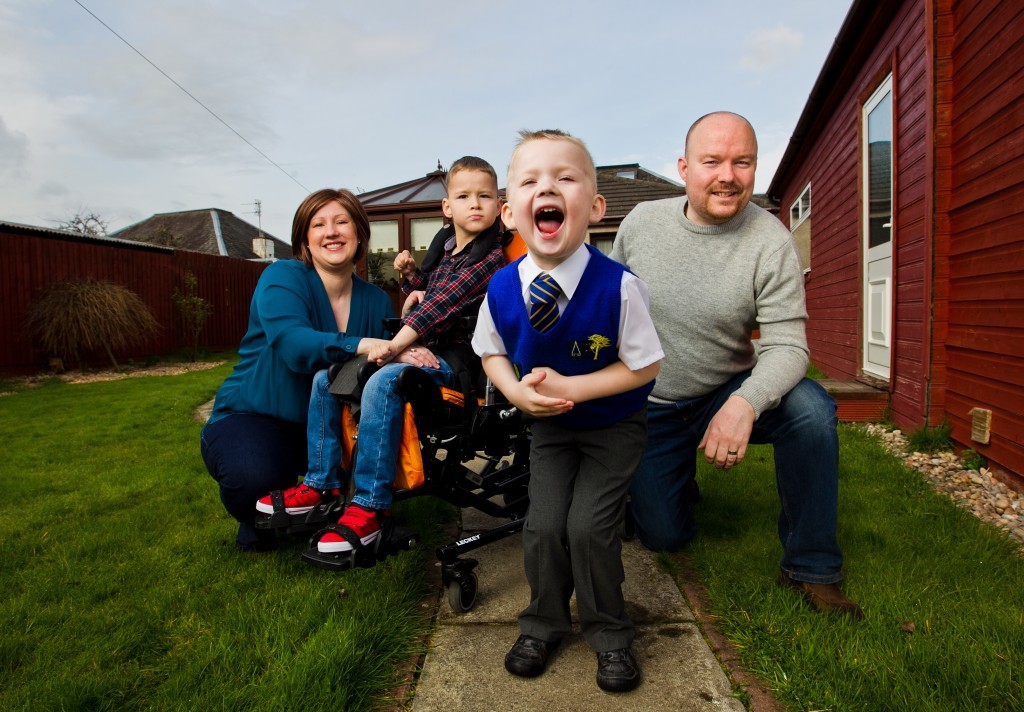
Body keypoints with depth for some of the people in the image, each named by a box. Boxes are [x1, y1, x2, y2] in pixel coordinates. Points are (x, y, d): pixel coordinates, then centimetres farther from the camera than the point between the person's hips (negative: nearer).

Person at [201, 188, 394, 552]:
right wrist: (376, 346, -47)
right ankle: (258, 522, 4)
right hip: (252, 418, -4)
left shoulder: (376, 301, 2)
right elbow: (295, 346, -33)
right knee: (255, 476, -36)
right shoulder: (282, 278, -13)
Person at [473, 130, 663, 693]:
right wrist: (516, 390, -18)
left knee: (589, 526, -10)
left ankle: (608, 634, 19)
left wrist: (569, 387, -26)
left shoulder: (618, 286, -27)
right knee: (543, 525, -1)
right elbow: (491, 352, 3)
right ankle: (543, 624, 28)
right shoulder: (501, 290, -16)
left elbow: (644, 365, -17)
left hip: (613, 427, -3)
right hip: (548, 426, 3)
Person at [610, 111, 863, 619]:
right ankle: (677, 475, 39)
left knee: (810, 411, -31)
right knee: (663, 537, 3)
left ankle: (811, 570, -11)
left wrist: (745, 402, -41)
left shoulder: (771, 242, -16)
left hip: (727, 394, -1)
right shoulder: (641, 221, -8)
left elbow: (787, 345, -21)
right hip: (651, 408, 2)